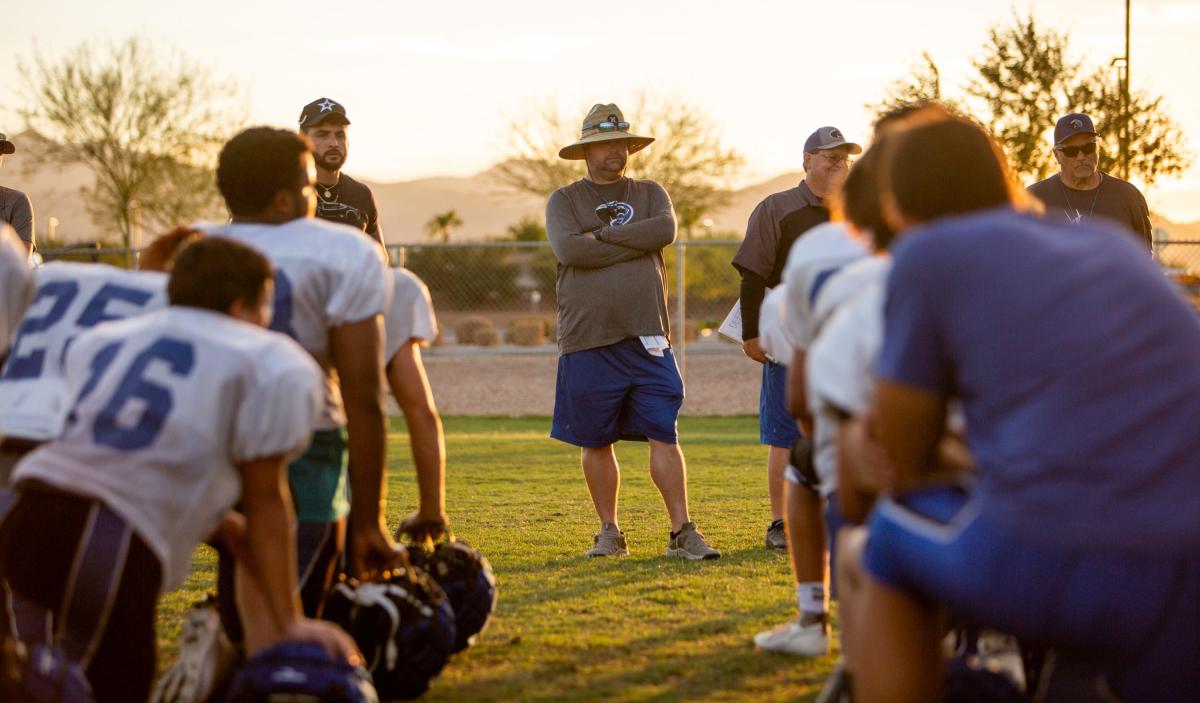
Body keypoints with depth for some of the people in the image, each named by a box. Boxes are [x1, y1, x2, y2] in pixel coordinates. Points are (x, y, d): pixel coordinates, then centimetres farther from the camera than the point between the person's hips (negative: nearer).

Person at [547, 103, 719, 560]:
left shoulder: (650, 194, 14)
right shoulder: (564, 201, 7)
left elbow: (665, 230, -8)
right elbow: (570, 250, -13)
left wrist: (602, 235, -8)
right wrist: (636, 243, -8)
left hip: (647, 337, 1)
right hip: (588, 340, -1)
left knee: (664, 435, -4)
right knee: (595, 442, 5)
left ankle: (682, 532, -2)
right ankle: (609, 532, 17)